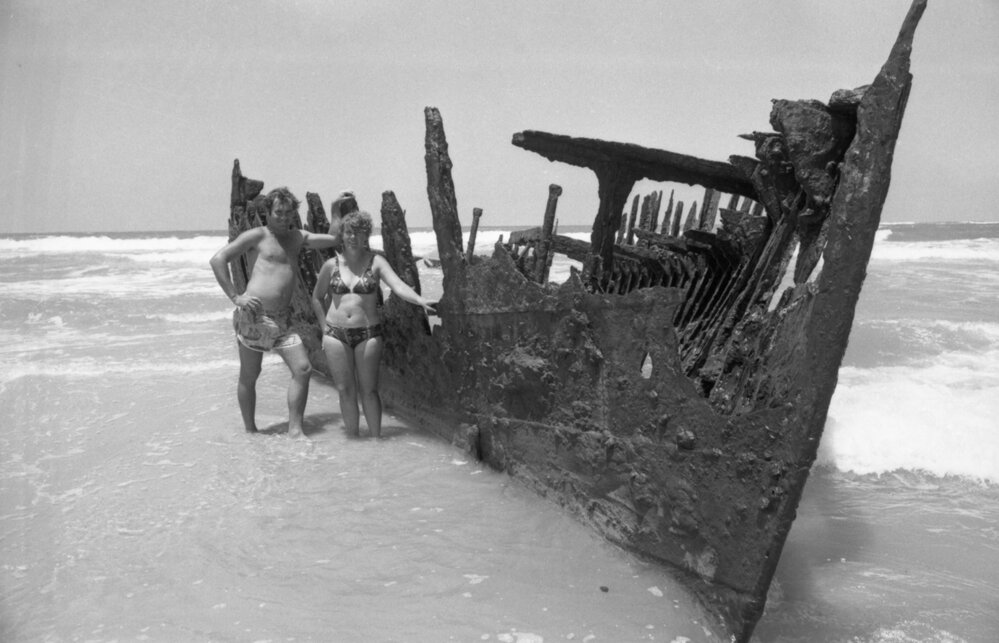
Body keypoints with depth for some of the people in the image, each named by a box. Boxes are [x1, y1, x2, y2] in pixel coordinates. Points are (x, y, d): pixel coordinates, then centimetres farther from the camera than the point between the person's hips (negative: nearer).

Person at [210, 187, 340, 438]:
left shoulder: (298, 237, 18)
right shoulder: (257, 235, 1)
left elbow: (333, 239, 18)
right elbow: (218, 259, -4)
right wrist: (235, 296, -10)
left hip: (282, 319, 5)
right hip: (253, 315, -5)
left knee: (303, 369, -6)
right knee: (249, 377, 5)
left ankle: (295, 429, 1)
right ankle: (250, 431, 19)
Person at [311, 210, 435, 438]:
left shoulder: (376, 262, -2)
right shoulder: (332, 265, 5)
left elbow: (398, 286, -17)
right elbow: (317, 297, 19)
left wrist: (420, 300, -36)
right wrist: (325, 326, 8)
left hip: (368, 333, -2)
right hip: (336, 334, 2)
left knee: (368, 390, 0)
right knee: (345, 390, 6)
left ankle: (377, 438, 11)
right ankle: (353, 438, 18)